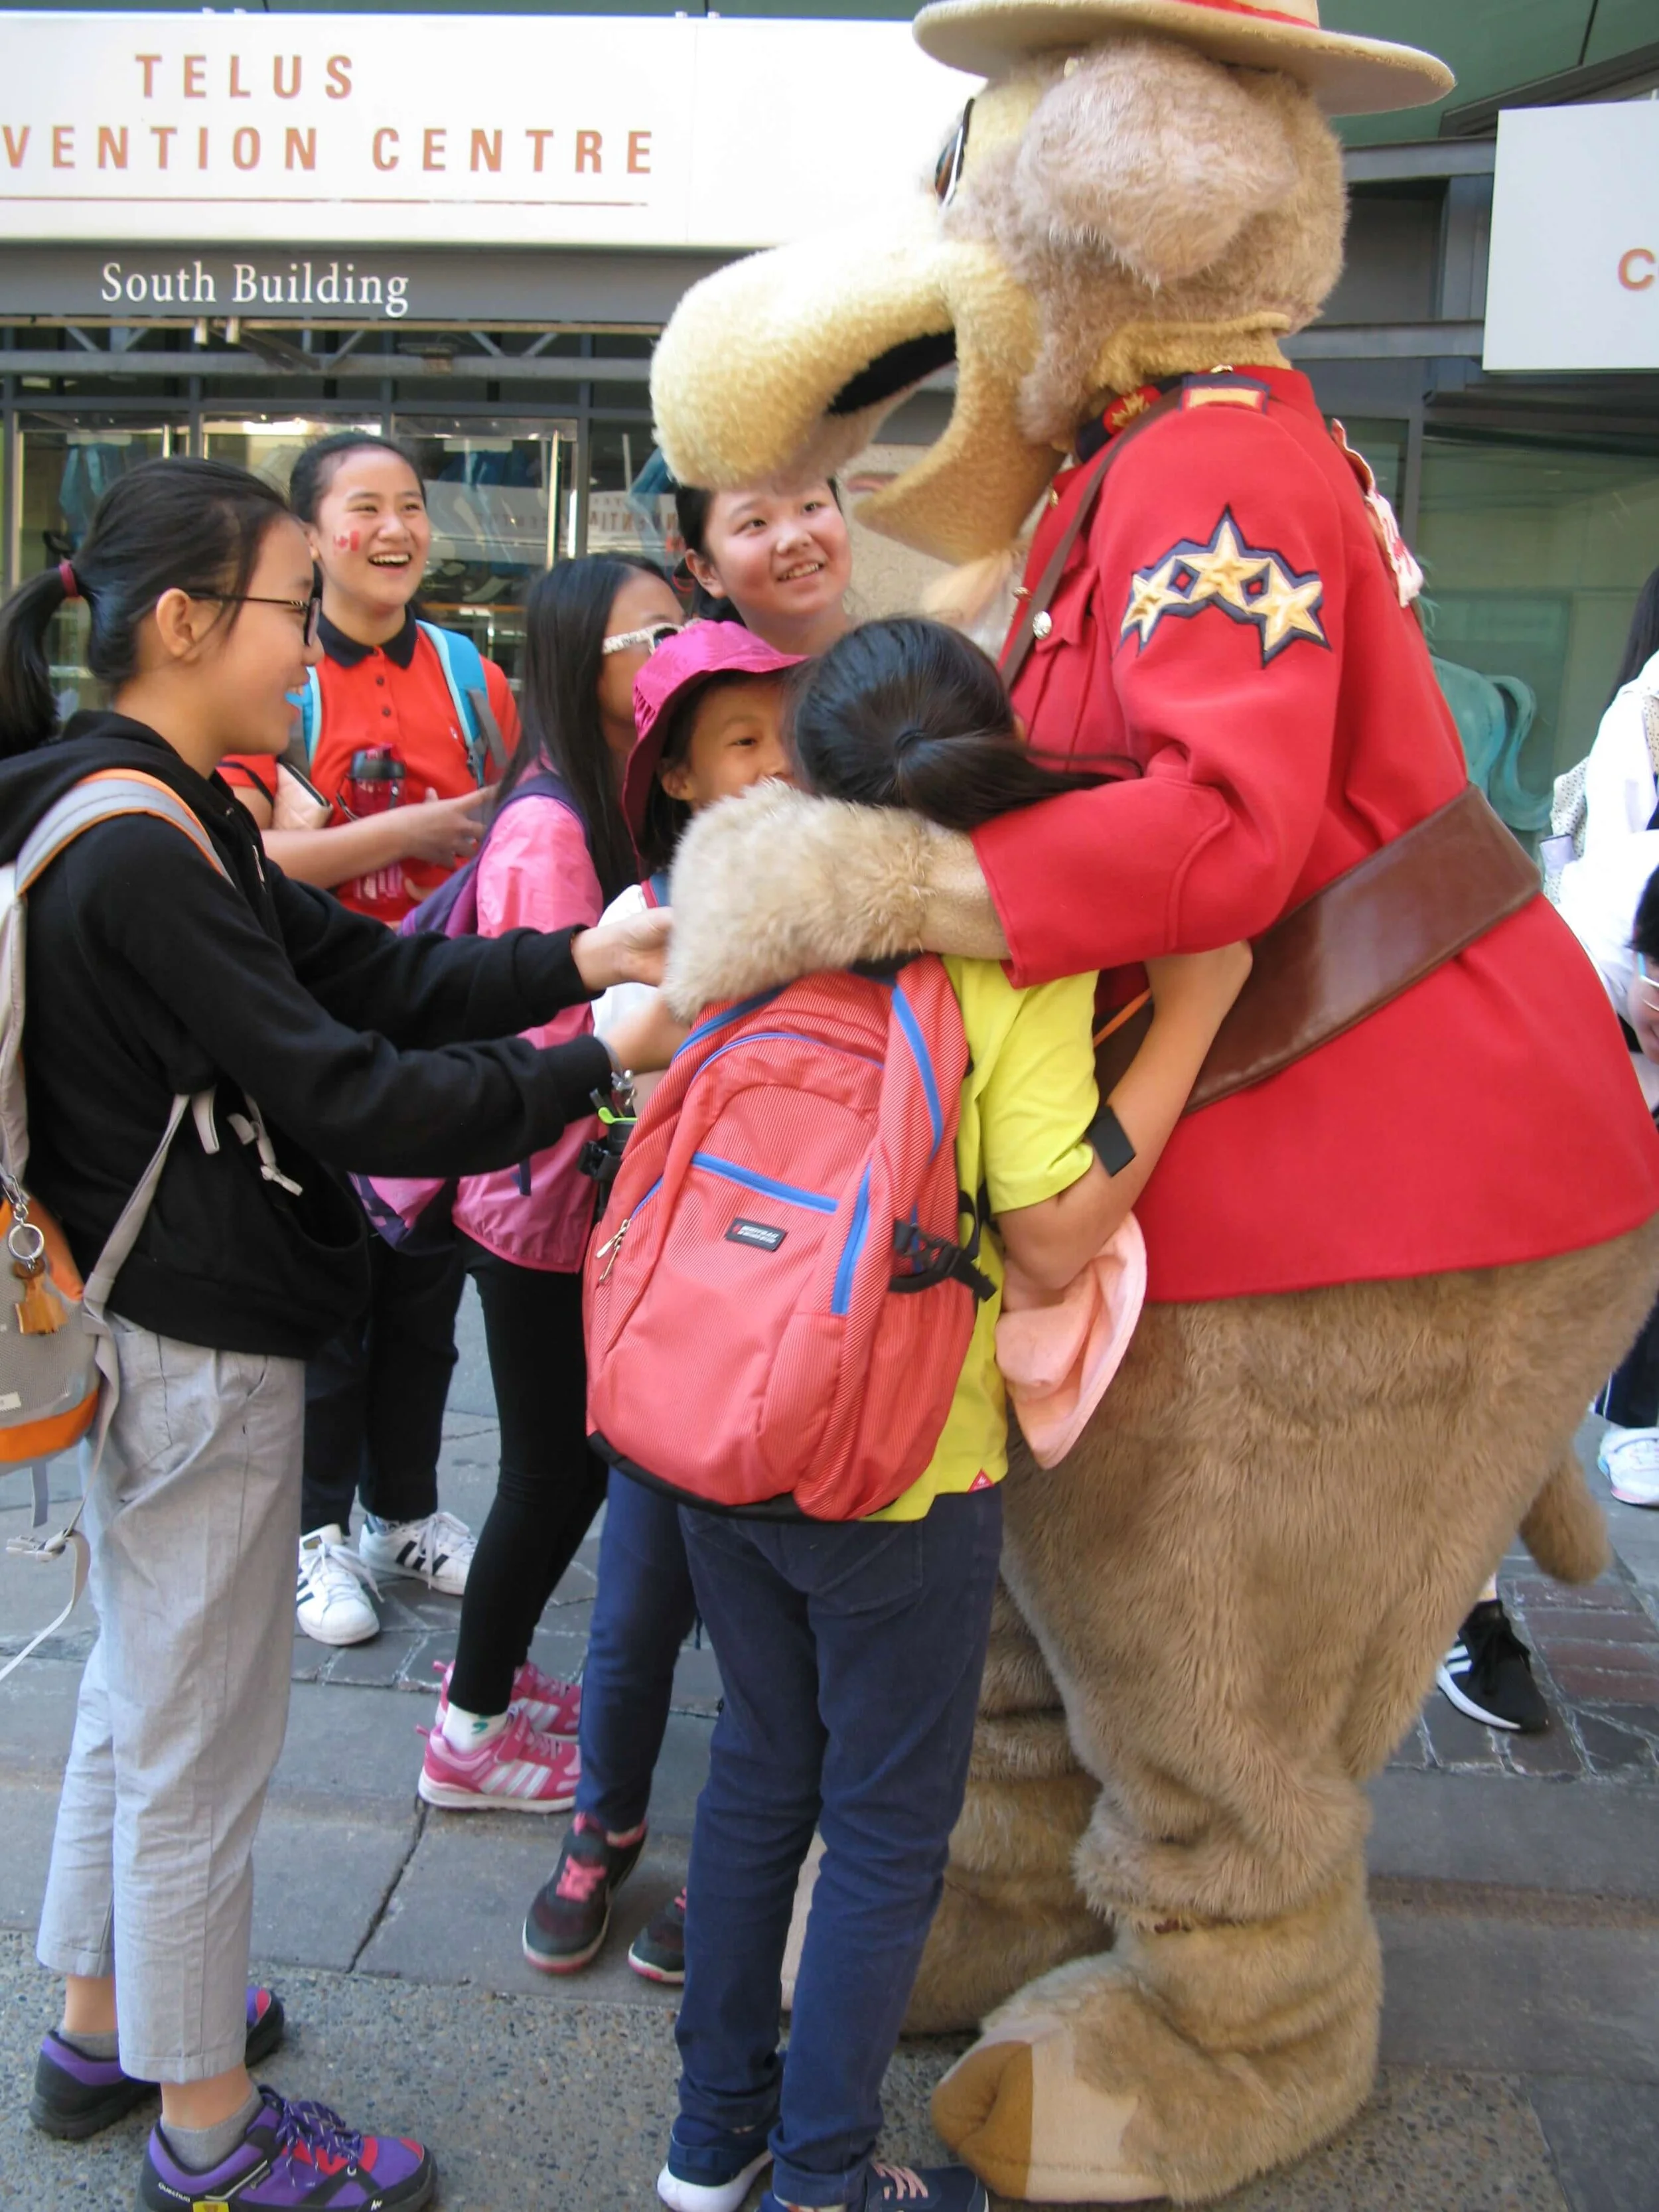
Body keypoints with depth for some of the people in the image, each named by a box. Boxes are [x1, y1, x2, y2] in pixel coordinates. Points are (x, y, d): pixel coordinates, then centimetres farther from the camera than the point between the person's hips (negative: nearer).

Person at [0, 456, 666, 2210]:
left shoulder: (143, 817, 8)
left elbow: (365, 969, 2)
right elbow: (343, 1095, -25)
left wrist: (581, 959, -9)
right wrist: (596, 1066, -19)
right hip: (201, 1355, -10)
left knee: (140, 1693, 24)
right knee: (205, 1739, 6)